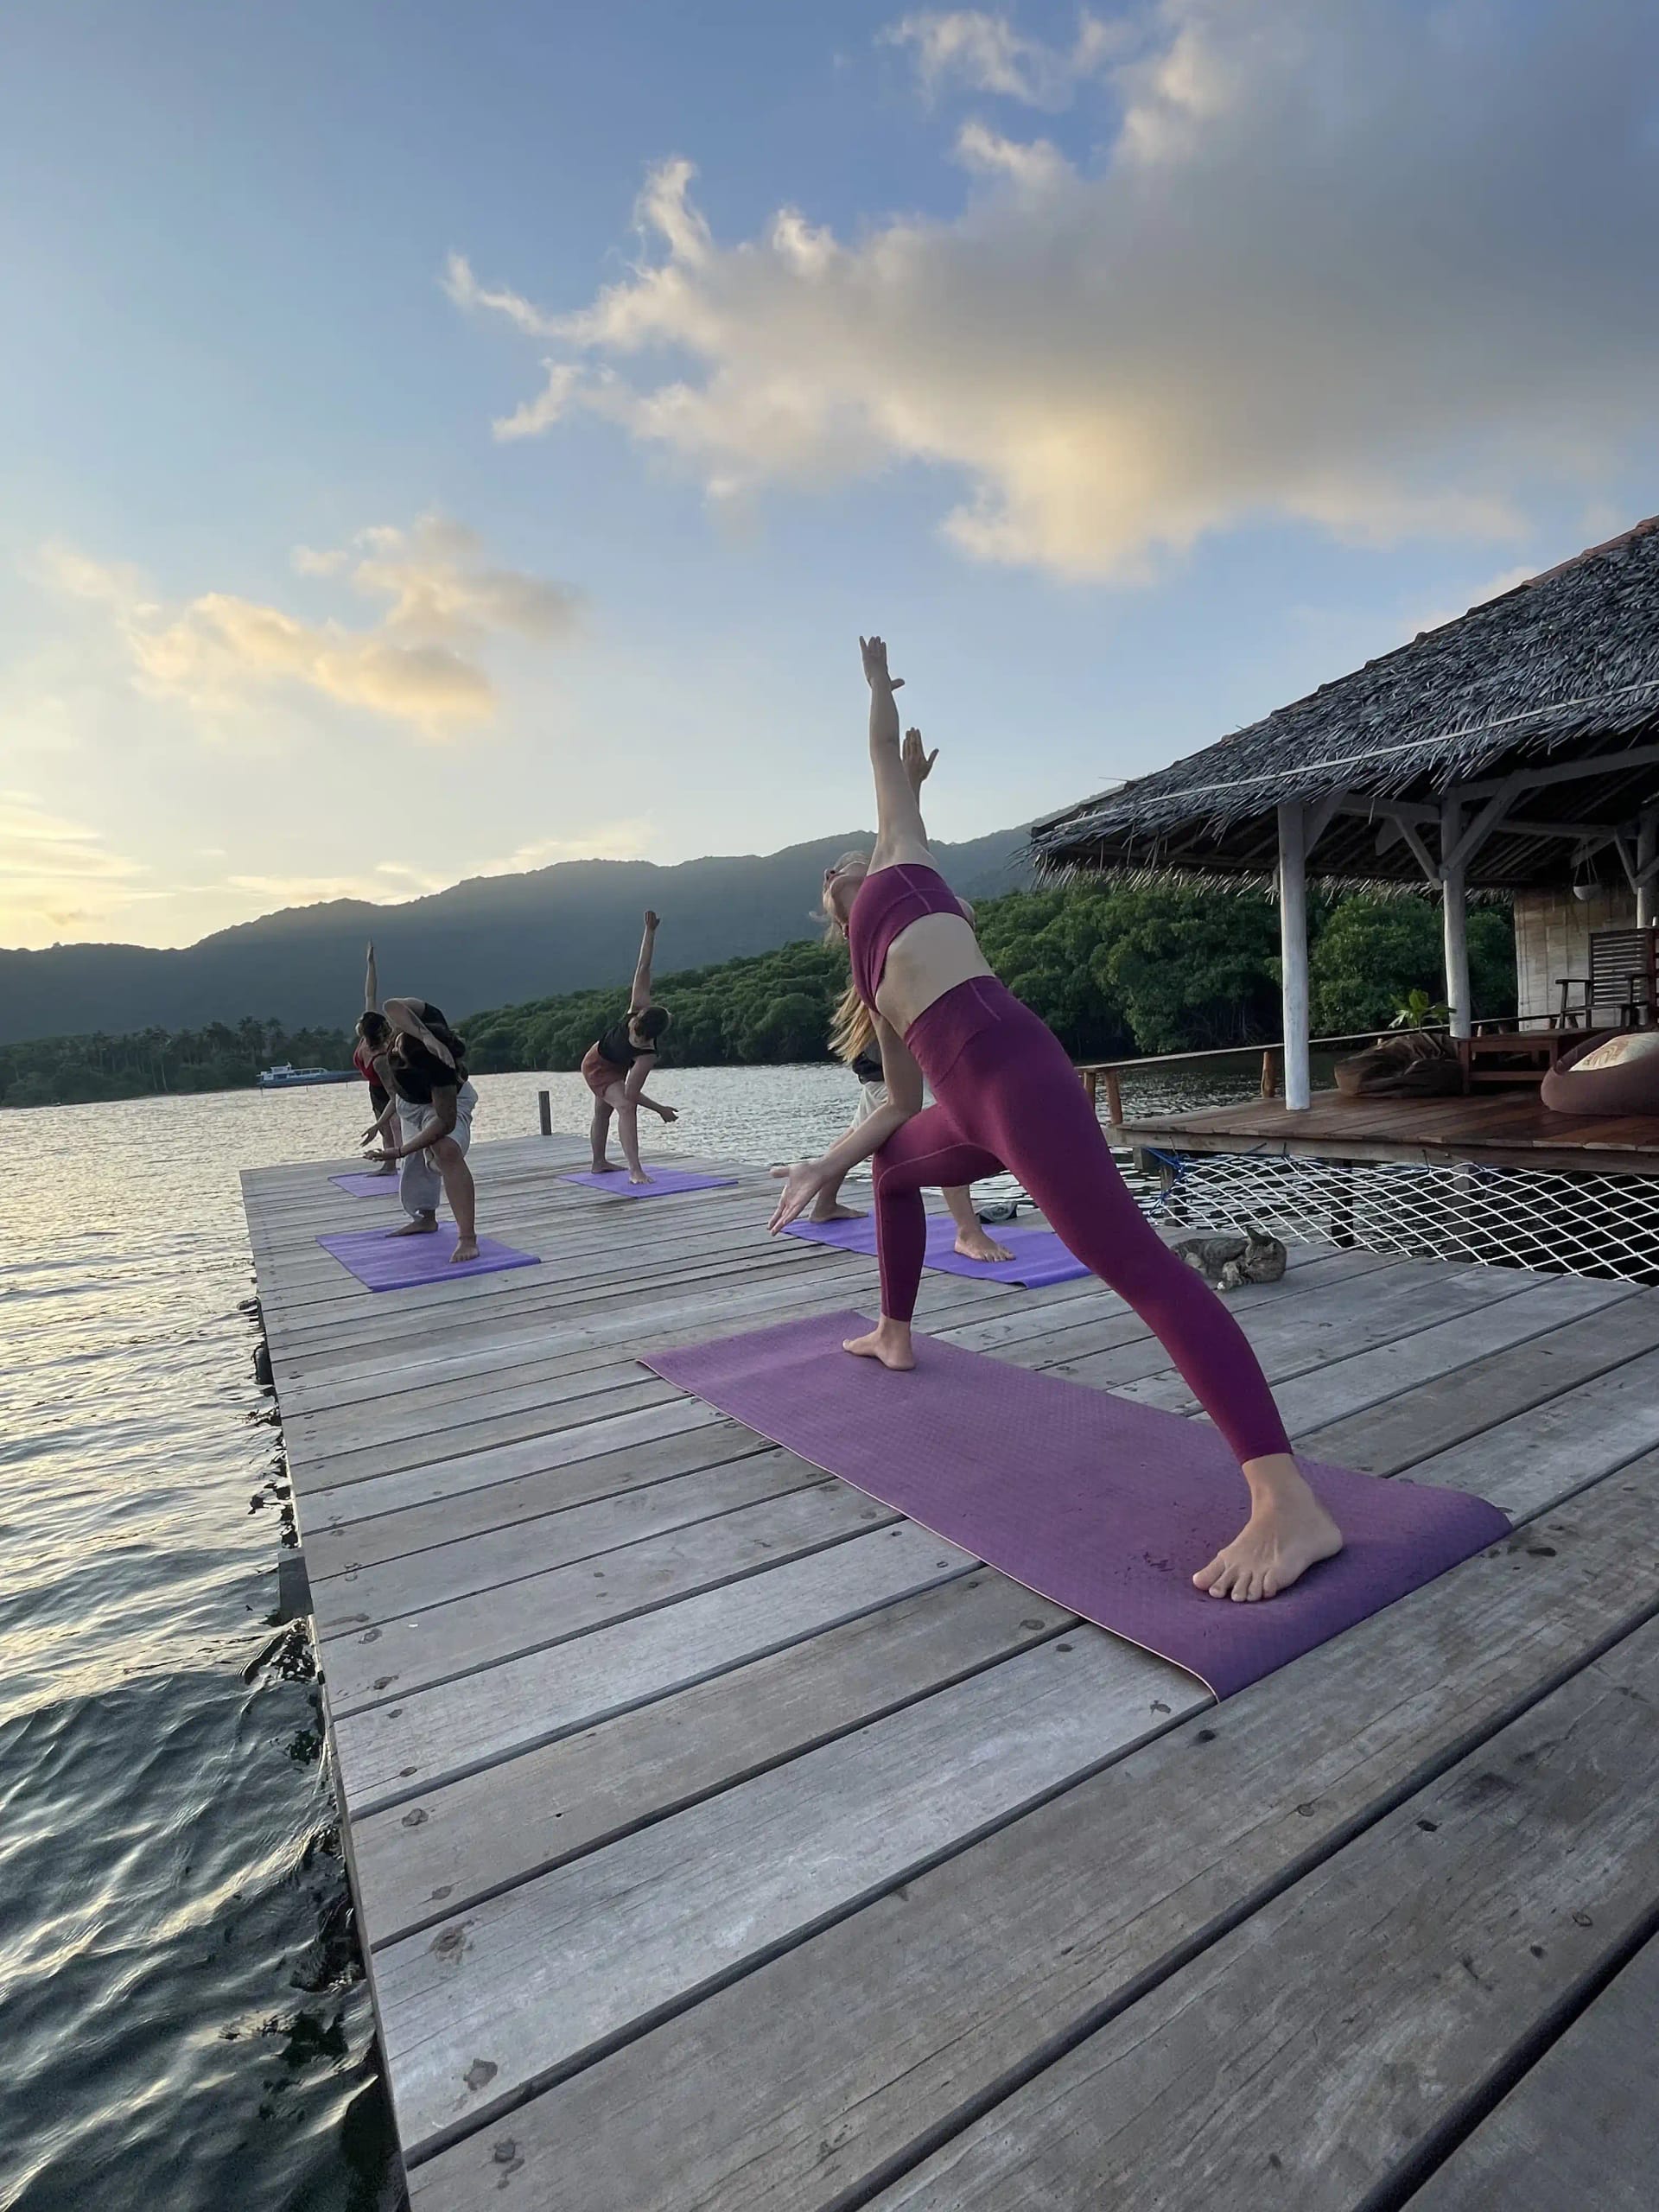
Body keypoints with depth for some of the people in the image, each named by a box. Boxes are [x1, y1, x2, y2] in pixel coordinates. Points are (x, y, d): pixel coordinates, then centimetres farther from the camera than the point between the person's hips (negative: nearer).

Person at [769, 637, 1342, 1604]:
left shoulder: (904, 863, 22)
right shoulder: (874, 976, 35)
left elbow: (890, 763, 33)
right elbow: (902, 1100, 33)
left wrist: (879, 685, 51)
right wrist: (825, 1165, 31)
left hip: (1012, 1067, -9)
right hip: (970, 1108, 9)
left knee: (1134, 1260, -22)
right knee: (894, 1165, 35)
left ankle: (1291, 1506, -29)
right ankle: (895, 1336, 47)